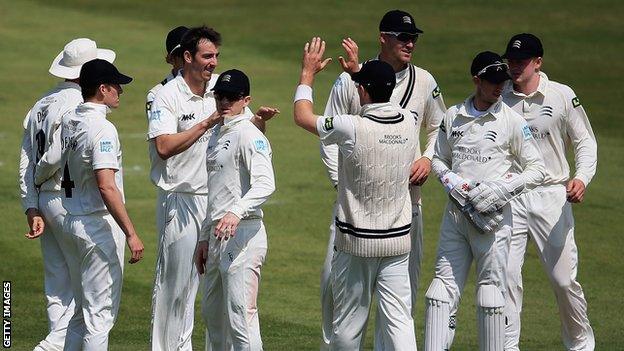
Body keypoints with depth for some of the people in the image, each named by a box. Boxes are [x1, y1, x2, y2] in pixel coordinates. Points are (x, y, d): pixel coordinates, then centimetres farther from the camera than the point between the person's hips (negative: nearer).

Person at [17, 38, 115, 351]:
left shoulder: (42, 105, 13)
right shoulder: (77, 105, -13)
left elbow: (27, 159, 10)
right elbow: (56, 155, -19)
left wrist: (32, 206, 5)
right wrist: (39, 178, 2)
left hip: (45, 202, 9)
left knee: (59, 285, 11)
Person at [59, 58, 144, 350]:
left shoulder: (69, 121, 9)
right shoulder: (102, 129, -18)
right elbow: (106, 187, -25)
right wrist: (131, 234, -25)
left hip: (72, 221, 9)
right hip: (100, 225, -9)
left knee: (82, 310, 17)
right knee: (100, 313, -4)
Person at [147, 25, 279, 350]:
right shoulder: (168, 96, -9)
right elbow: (164, 147, -21)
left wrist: (259, 119, -11)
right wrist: (208, 123, -24)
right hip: (181, 200, -4)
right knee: (176, 278, 0)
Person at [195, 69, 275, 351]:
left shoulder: (249, 135, -12)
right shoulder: (216, 135, 18)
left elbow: (265, 184, -28)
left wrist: (236, 212, -42)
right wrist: (204, 238, 23)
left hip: (242, 233, -10)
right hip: (217, 235, 10)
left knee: (241, 317, -13)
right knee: (212, 313, 20)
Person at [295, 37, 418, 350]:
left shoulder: (352, 128, -18)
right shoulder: (408, 123, -3)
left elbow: (302, 116, -2)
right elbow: (379, 106, 22)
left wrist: (308, 73, 12)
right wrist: (359, 69, 33)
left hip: (356, 244, -4)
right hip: (398, 241, 4)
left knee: (348, 323, 10)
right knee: (399, 320, -1)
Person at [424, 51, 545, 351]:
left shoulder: (512, 121, -2)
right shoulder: (453, 116, 9)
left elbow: (537, 169, -1)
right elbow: (439, 159, 20)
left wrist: (500, 190, -13)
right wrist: (452, 182, -1)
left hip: (493, 214, -4)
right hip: (455, 211, 4)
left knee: (490, 287, -2)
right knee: (444, 284, 1)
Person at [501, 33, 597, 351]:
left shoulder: (562, 96, -1)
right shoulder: (498, 99, 4)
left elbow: (585, 141, 4)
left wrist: (582, 177, -13)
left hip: (551, 196, -1)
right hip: (508, 198, 1)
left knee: (564, 278, 1)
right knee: (507, 275, -6)